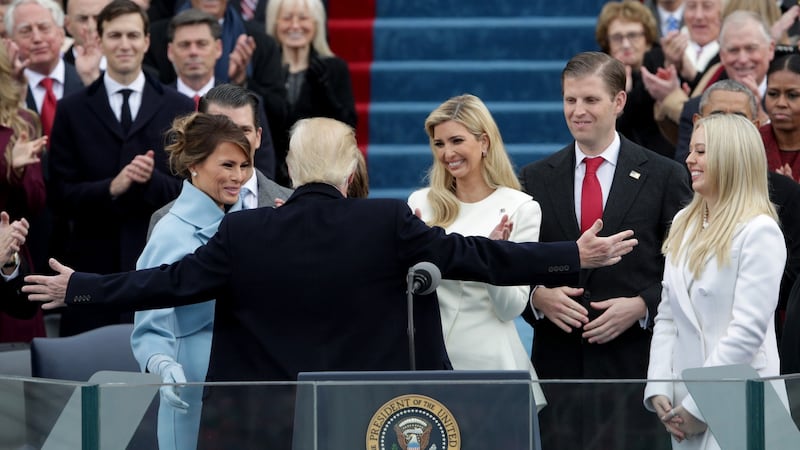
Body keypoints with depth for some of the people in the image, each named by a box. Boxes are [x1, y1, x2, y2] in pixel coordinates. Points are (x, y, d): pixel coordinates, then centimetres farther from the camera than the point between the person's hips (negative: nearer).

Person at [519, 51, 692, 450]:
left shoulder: (664, 176, 5)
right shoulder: (535, 179, 11)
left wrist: (641, 306, -11)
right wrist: (538, 296, -8)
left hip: (634, 363, -2)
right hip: (559, 365, 2)